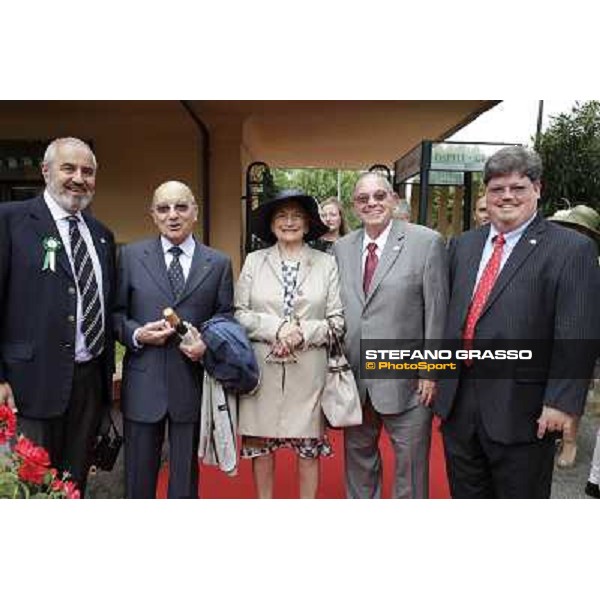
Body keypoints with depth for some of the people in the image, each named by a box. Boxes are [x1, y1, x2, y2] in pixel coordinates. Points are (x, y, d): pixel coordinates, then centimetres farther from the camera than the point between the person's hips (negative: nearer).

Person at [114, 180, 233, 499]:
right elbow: (116, 313, 4)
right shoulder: (131, 255, 3)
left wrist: (208, 344, -14)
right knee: (138, 478, 14)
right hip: (142, 385, 0)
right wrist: (137, 334, -14)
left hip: (193, 384, 0)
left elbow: (226, 317, 5)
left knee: (186, 475, 16)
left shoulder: (219, 263, 3)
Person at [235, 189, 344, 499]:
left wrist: (303, 333, -14)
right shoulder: (254, 261, 5)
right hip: (262, 368, 1)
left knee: (309, 445, 9)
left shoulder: (327, 263, 4)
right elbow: (239, 313, -1)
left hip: (308, 370, 0)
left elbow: (337, 320, 1)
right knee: (260, 444, 10)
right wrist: (277, 328, -14)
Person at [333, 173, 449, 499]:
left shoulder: (427, 242, -7)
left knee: (410, 463, 11)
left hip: (406, 380, -4)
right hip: (353, 379, 4)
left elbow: (436, 311, -8)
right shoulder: (341, 248, 6)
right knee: (357, 456, 20)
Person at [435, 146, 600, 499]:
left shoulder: (572, 250, -8)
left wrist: (562, 403, -16)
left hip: (522, 411, -5)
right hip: (458, 402, 5)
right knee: (465, 495, 20)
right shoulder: (464, 245, 10)